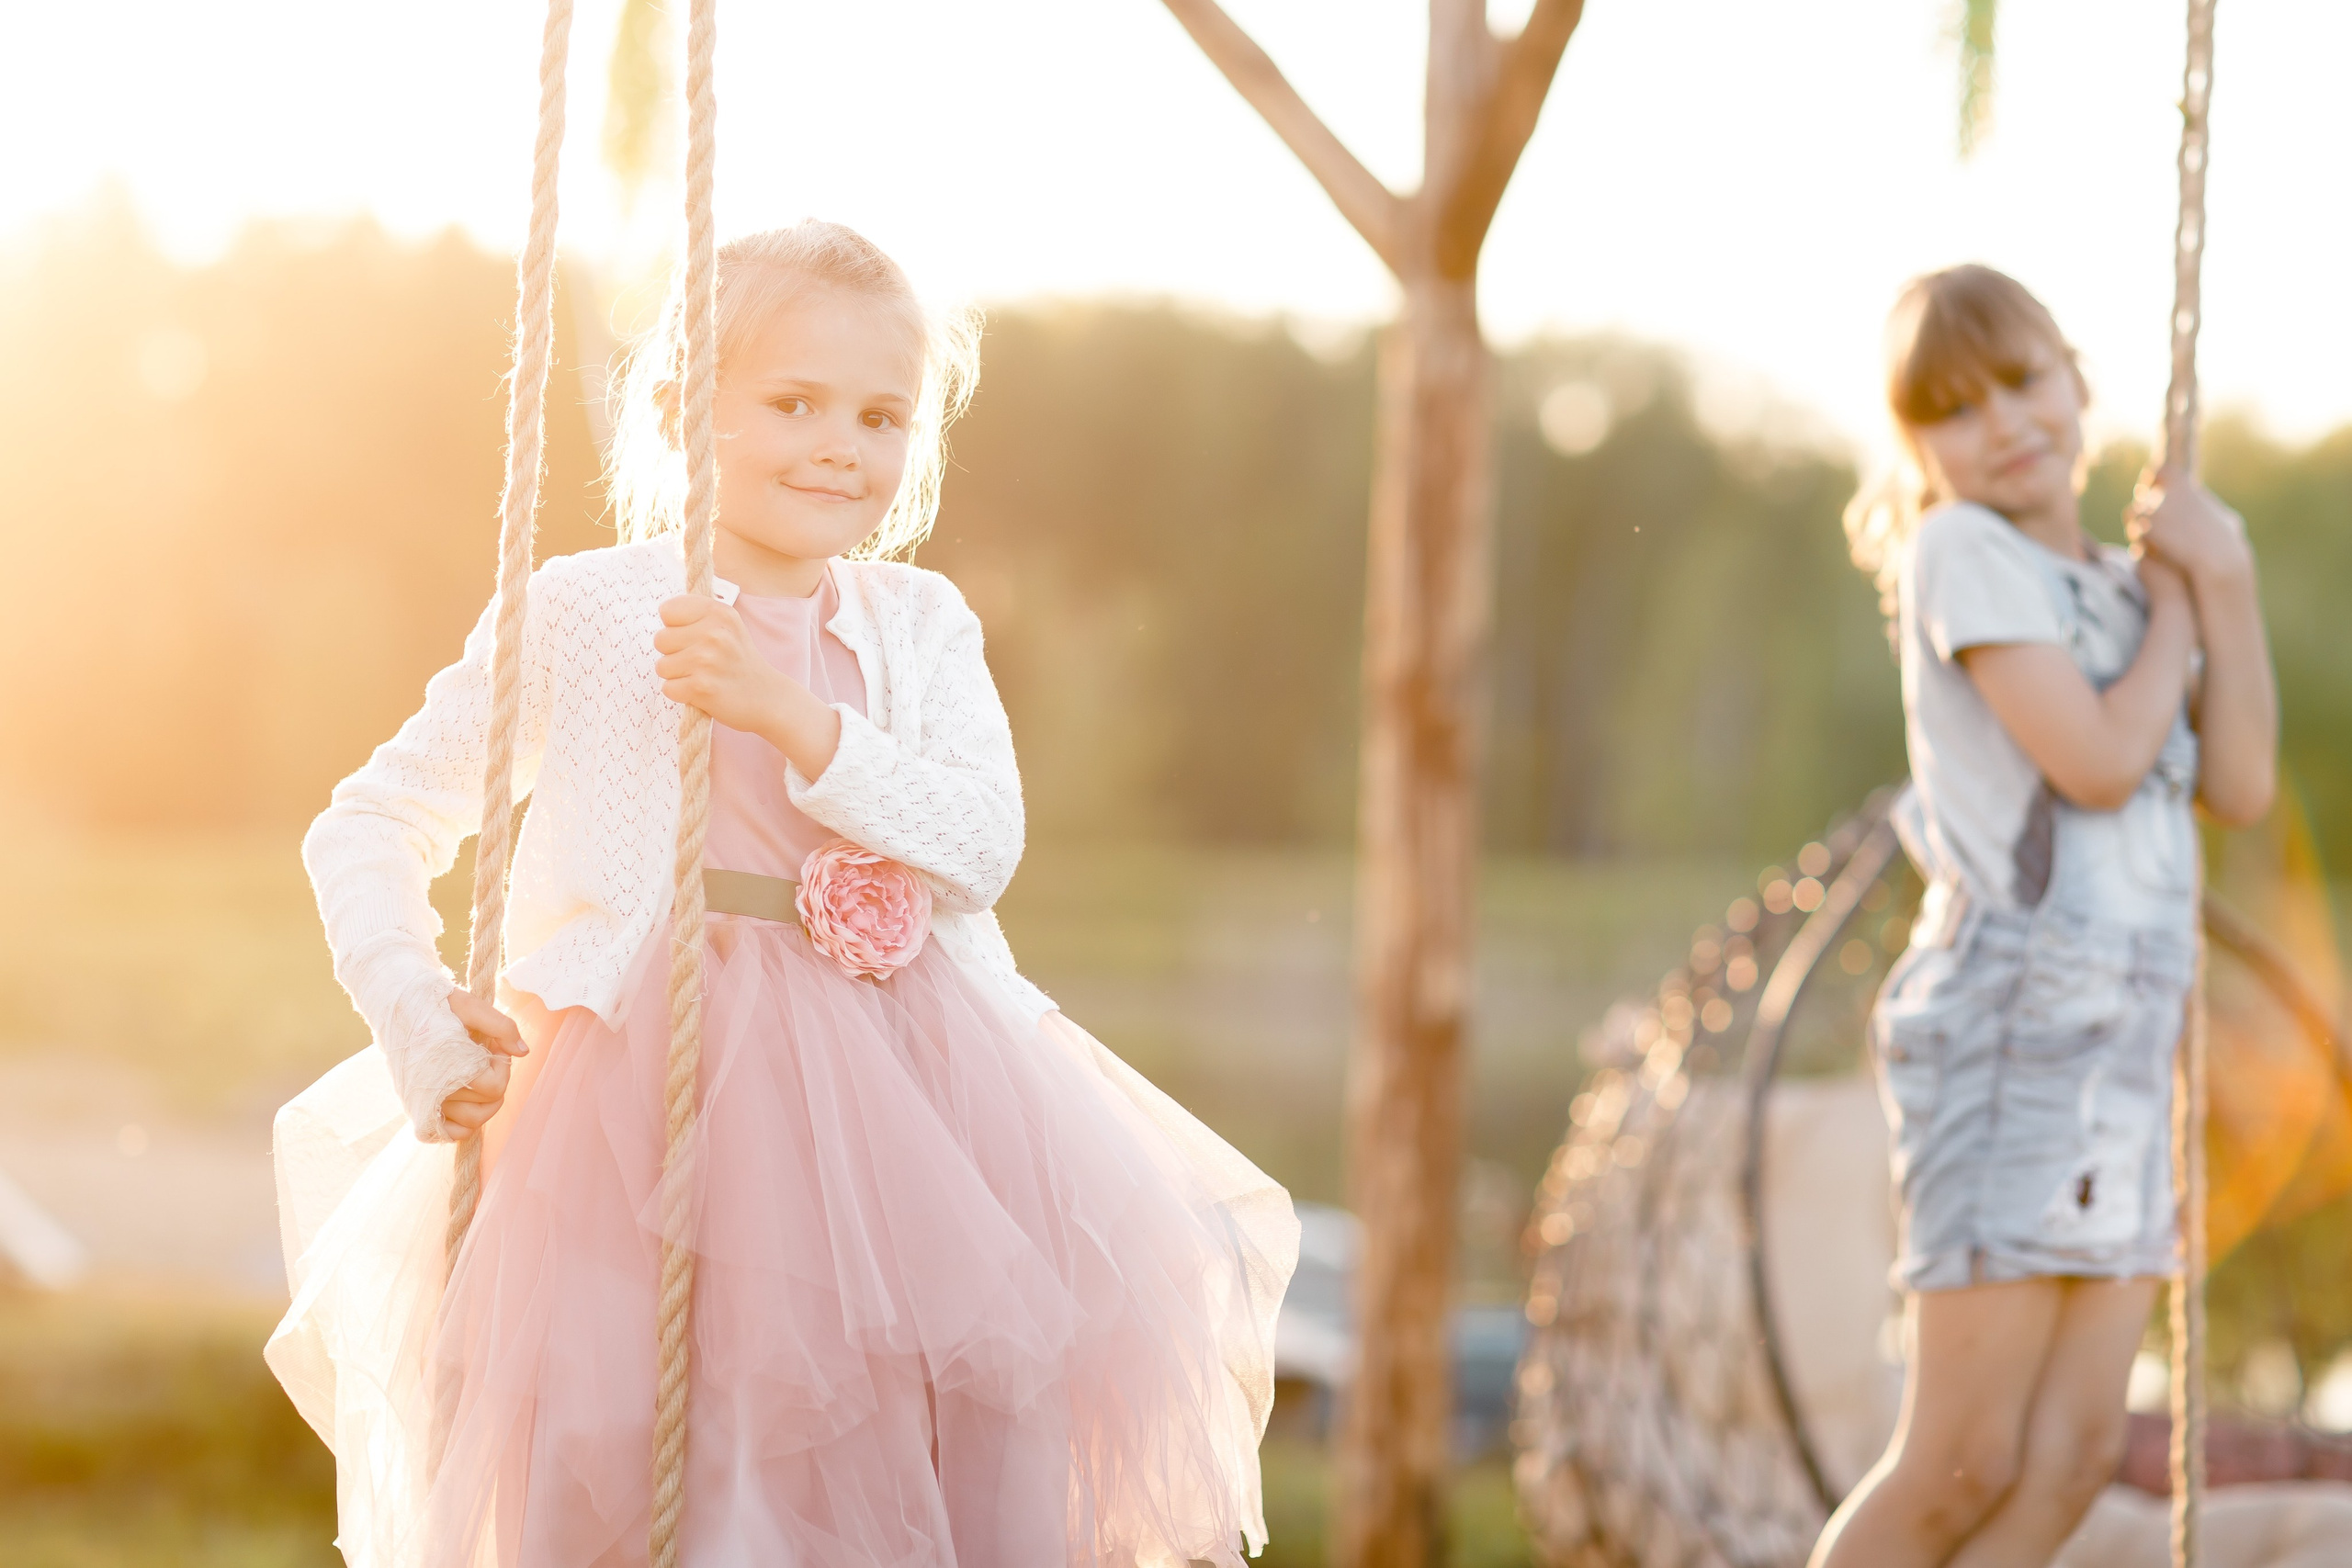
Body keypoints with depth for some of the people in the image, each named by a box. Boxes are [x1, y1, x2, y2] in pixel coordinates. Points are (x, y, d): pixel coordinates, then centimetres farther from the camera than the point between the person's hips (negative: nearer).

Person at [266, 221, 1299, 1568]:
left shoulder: (921, 626, 11)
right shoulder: (587, 614, 1)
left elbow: (984, 845, -5)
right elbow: (372, 825, 5)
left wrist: (790, 714, -17)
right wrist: (423, 1028, -9)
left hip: (902, 1089, 3)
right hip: (658, 1092, -3)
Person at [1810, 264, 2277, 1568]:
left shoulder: (2118, 583, 16)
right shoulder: (1962, 552, -6)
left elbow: (2241, 787, 5)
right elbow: (2098, 763, -17)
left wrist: (2222, 579, -2)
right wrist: (2173, 605, -2)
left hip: (2125, 1044, 8)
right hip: (2005, 1029, -7)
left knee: (2071, 1455, 4)